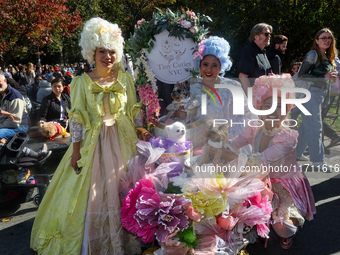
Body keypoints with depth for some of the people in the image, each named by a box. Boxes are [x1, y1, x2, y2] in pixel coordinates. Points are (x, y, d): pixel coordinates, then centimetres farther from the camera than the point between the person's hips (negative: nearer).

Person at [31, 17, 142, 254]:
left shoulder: (125, 79, 2)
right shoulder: (83, 82, -4)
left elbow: (133, 113, 7)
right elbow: (78, 119, -5)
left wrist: (136, 141, 4)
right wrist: (76, 151, -9)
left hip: (122, 142, 2)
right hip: (93, 142, -2)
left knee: (121, 190, 10)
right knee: (91, 192, 4)